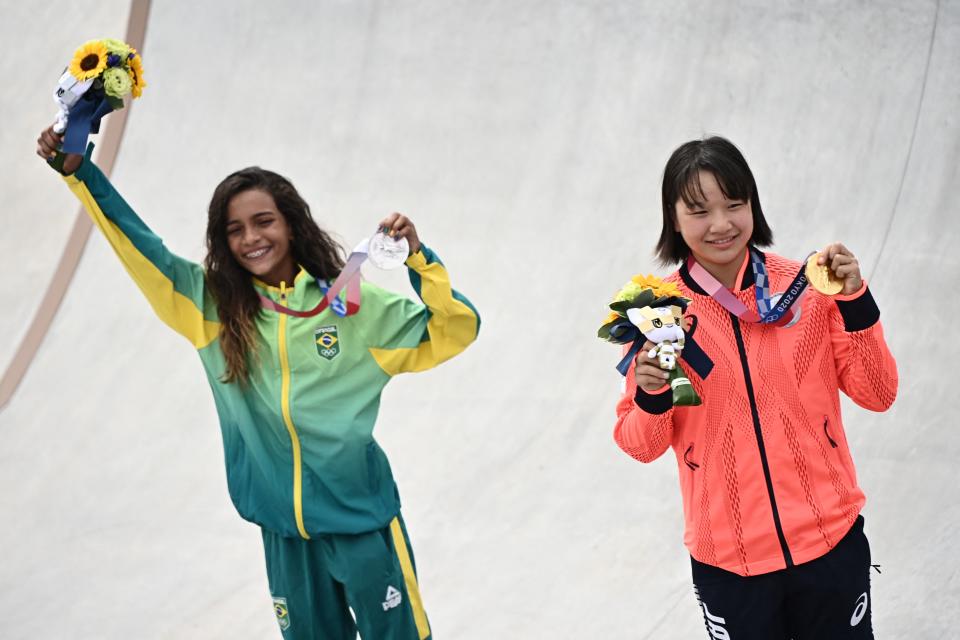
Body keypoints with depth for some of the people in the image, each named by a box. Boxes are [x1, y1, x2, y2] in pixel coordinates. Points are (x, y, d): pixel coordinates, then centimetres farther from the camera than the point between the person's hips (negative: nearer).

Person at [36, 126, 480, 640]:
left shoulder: (350, 305, -5)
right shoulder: (212, 304, 1)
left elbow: (455, 329, -3)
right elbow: (139, 245, -1)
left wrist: (418, 258, -16)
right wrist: (79, 170, -8)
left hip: (361, 517, -2)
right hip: (284, 524, 3)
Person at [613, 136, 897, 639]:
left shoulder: (809, 288, -4)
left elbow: (877, 396, -1)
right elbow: (641, 446, 1)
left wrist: (854, 301, -13)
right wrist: (651, 399, -20)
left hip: (830, 540, 1)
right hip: (726, 559, 0)